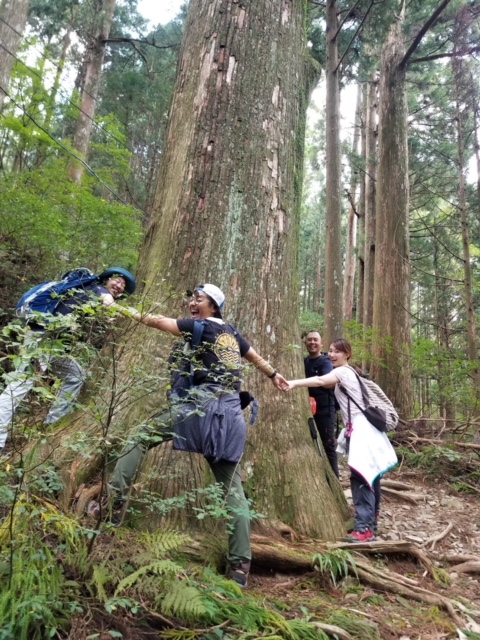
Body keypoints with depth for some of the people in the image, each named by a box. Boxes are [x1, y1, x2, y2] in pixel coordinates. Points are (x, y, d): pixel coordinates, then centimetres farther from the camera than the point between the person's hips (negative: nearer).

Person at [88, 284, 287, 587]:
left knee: (142, 438, 5)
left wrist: (123, 310, 9)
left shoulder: (202, 327, 4)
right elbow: (256, 357, 39)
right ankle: (241, 566, 10)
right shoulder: (232, 333, 23)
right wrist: (274, 374, 56)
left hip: (203, 403, -7)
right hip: (232, 414, 7)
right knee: (233, 488, 10)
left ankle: (113, 507, -1)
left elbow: (160, 321, 1)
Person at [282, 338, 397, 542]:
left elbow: (320, 381, -28)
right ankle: (371, 521, 28)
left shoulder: (343, 371, -11)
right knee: (370, 475, 17)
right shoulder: (347, 373, 19)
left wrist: (294, 383, -39)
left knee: (360, 477, -13)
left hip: (361, 428, -10)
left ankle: (364, 528, -12)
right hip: (360, 427, 10)